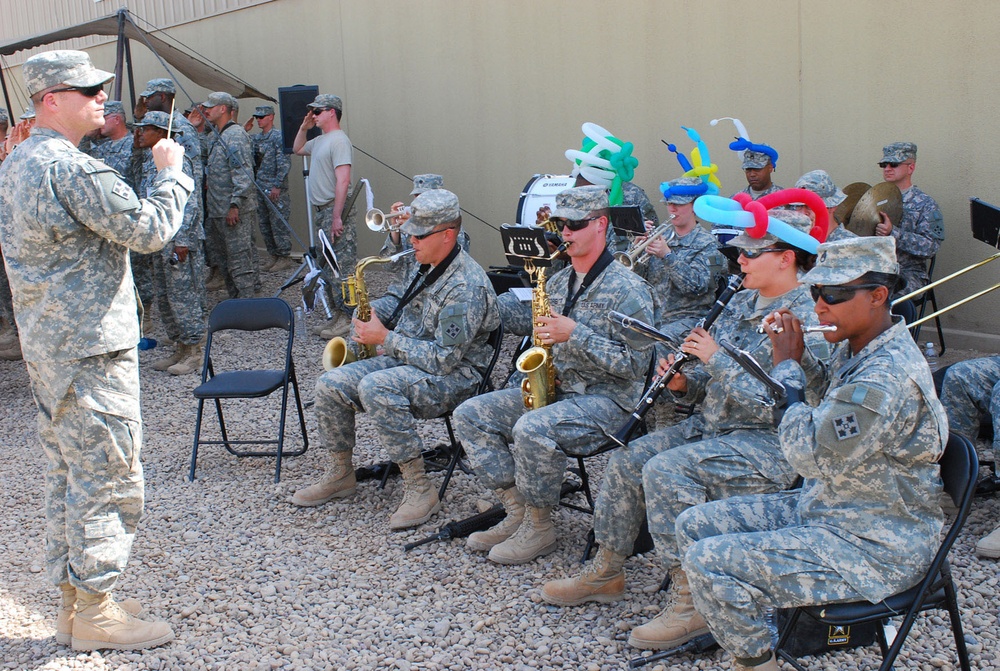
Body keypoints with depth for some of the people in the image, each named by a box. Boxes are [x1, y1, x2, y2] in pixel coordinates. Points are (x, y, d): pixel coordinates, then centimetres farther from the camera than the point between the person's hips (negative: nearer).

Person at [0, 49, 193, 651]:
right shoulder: (72, 168, -19)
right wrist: (172, 172, -4)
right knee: (107, 477, -2)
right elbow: (149, 228, -18)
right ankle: (94, 612, 6)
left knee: (69, 474, 15)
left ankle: (72, 601, 24)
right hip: (92, 347, -10)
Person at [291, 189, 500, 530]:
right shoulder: (426, 266, 8)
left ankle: (420, 490, -27)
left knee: (375, 386, -35)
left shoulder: (466, 287, -23)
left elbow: (444, 358, -26)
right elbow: (404, 301, 28)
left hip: (452, 376, -9)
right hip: (408, 361, 9)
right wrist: (373, 310, 5)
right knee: (330, 384, -5)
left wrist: (386, 339, -20)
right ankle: (340, 475, 13)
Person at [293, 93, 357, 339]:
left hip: (336, 211, -11)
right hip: (322, 211, 11)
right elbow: (297, 149, 37)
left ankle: (350, 318, -5)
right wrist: (304, 127, 19)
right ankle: (338, 314, 22)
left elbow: (343, 181, -23)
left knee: (342, 266, -8)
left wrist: (337, 217, -26)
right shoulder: (320, 141, 16)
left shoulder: (338, 141, -15)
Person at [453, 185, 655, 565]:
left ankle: (539, 529, -13)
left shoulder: (627, 289, -11)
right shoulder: (559, 281, 13)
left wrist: (576, 334, -23)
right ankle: (517, 512, -4)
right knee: (470, 415, -4)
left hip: (607, 400, -8)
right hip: (555, 390, 8)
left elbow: (635, 365, -18)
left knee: (532, 429, -35)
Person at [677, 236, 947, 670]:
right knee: (695, 526, 7)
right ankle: (734, 629, 21)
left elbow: (811, 456, -30)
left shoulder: (890, 377, -27)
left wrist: (787, 368, -19)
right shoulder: (855, 351, 4)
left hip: (875, 549, -10)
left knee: (709, 563, -21)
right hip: (822, 506, 10)